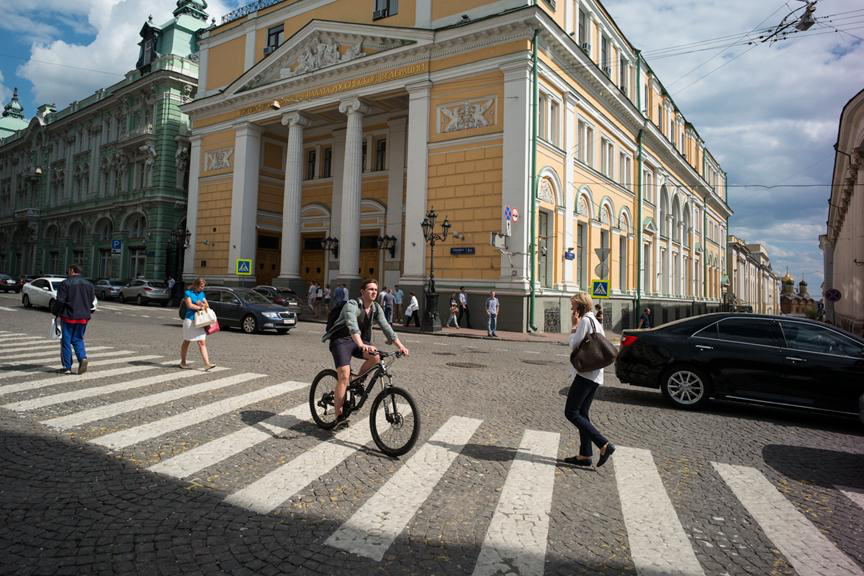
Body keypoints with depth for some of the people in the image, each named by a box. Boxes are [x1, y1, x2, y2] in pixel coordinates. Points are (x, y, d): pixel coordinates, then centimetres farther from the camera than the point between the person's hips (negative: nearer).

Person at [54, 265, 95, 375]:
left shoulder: (66, 283, -9)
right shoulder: (89, 284, 8)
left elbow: (60, 301, -12)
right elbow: (91, 301, 10)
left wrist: (55, 312, 1)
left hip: (68, 316, -4)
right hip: (83, 317, 5)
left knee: (66, 341, 5)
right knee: (78, 339, 15)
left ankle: (67, 367, 7)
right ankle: (82, 358, -11)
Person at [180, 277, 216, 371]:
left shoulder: (202, 294, 12)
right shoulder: (188, 293, -5)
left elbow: (207, 305, 11)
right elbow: (189, 305, -15)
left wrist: (202, 304, -10)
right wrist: (200, 307, -7)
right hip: (190, 319, -5)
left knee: (202, 343, -3)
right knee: (186, 342, 9)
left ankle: (207, 364, -10)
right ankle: (183, 362, 25)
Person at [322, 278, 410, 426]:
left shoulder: (376, 308, -2)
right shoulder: (352, 305, -23)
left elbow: (386, 327, -8)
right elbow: (352, 326, -40)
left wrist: (400, 346, -20)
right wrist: (361, 345, -57)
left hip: (359, 341, 6)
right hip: (341, 341, -6)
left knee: (376, 357, -23)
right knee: (344, 376, -19)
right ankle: (339, 416, -12)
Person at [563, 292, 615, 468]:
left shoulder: (585, 320, -11)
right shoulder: (596, 321, 19)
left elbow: (574, 344, -14)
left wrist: (574, 326, -2)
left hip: (585, 374, -10)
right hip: (595, 375, 10)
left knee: (571, 412, -6)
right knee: (582, 413, 12)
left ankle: (604, 444, -10)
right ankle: (585, 455, 13)